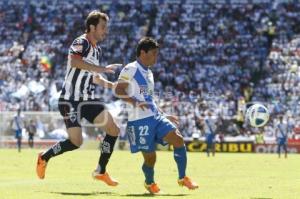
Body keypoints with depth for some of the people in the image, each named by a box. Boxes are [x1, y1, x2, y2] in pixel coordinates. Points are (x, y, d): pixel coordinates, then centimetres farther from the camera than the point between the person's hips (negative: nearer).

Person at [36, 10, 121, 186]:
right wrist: (103, 69, -35)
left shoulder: (97, 50, 15)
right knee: (76, 142, -11)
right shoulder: (81, 43, -12)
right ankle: (44, 157, 15)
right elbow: (74, 61, -34)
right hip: (71, 100, -8)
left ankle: (101, 171, 4)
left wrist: (110, 85, 13)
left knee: (113, 129, -4)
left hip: (88, 99, 8)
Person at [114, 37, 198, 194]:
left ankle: (182, 178, 1)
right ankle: (150, 183, 24)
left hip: (155, 116, 8)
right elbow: (118, 90, -16)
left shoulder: (149, 73, 20)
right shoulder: (130, 69, -6)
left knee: (178, 139, -9)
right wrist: (135, 102, -30)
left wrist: (164, 116, 25)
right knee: (150, 157, -4)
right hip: (140, 120, -8)